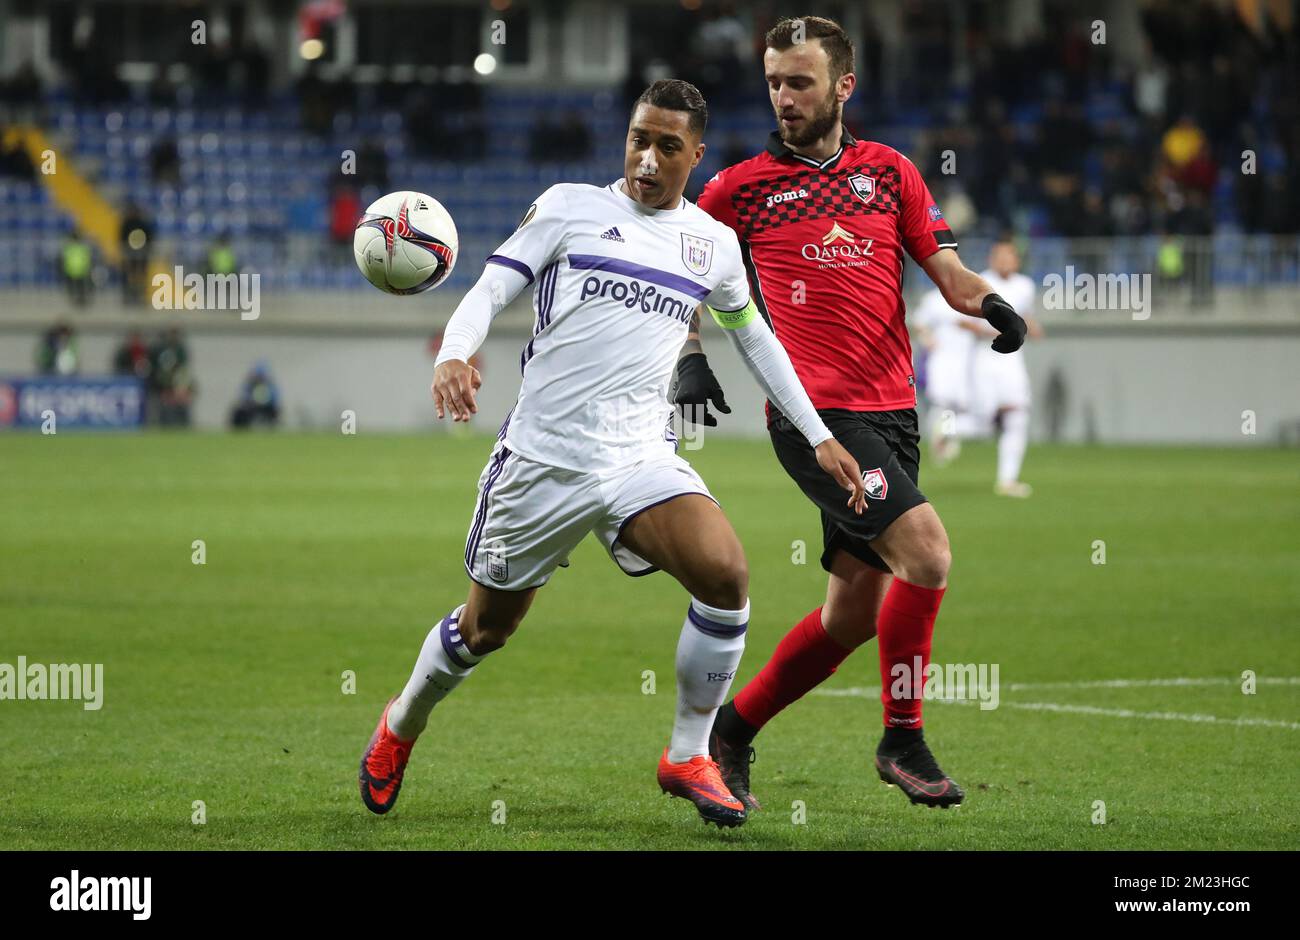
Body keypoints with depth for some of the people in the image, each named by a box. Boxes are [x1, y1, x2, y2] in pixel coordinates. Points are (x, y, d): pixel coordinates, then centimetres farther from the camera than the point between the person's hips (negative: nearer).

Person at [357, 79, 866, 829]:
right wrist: (454, 355, -23)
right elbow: (491, 289, -2)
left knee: (726, 572, -24)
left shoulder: (712, 244, 11)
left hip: (641, 457, 2)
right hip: (542, 456, -2)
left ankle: (688, 758, -7)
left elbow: (753, 335, 24)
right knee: (487, 627, 10)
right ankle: (402, 726, 42)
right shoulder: (569, 207, 2)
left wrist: (819, 437, 22)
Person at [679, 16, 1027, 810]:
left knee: (854, 614, 7)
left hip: (892, 414, 5)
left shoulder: (889, 172, 12)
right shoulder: (743, 187, 4)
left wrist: (987, 300, -14)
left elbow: (947, 270, 7)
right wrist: (695, 354, 2)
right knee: (926, 550, -22)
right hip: (814, 412, -5)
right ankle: (903, 740, -9)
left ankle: (733, 730, 25)